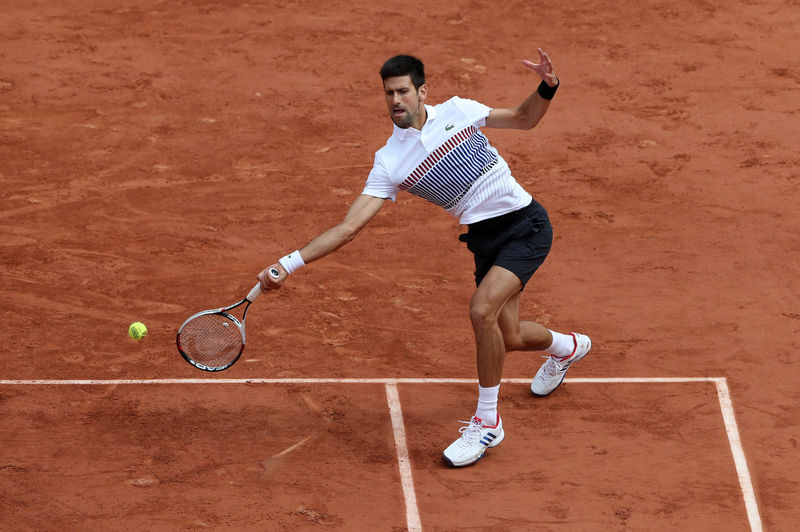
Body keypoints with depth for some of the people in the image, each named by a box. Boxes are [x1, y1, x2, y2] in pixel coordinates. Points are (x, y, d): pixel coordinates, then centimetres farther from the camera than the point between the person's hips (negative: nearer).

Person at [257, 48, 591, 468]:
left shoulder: (457, 111, -4)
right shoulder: (389, 162, -5)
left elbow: (524, 119, 9)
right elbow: (350, 226, -10)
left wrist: (546, 88, -13)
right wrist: (289, 264, -20)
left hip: (526, 224, -4)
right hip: (485, 240, 4)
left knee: (482, 310, -23)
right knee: (506, 337, 8)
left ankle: (487, 421, -8)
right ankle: (566, 347, 47)